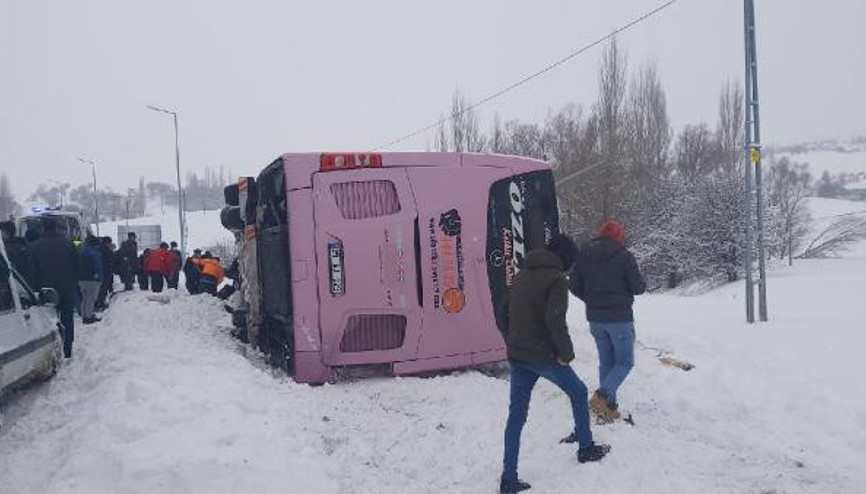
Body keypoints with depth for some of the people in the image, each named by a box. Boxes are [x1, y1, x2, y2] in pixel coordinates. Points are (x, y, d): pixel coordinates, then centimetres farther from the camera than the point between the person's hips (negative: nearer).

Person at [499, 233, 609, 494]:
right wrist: (566, 353, -13)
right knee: (578, 392, 19)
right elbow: (555, 320, -23)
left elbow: (504, 311, 16)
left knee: (516, 414, 8)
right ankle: (586, 448, 33)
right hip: (543, 355, -6)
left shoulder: (522, 275, 12)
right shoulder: (557, 279, -12)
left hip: (516, 355, 7)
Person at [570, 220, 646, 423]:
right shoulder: (623, 255, -12)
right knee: (624, 361, 6)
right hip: (620, 317, -5)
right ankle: (603, 396, -13)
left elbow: (574, 286, 4)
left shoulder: (584, 255, 1)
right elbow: (638, 287, -11)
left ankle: (608, 405, 16)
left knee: (606, 361, 16)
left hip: (595, 319, 5)